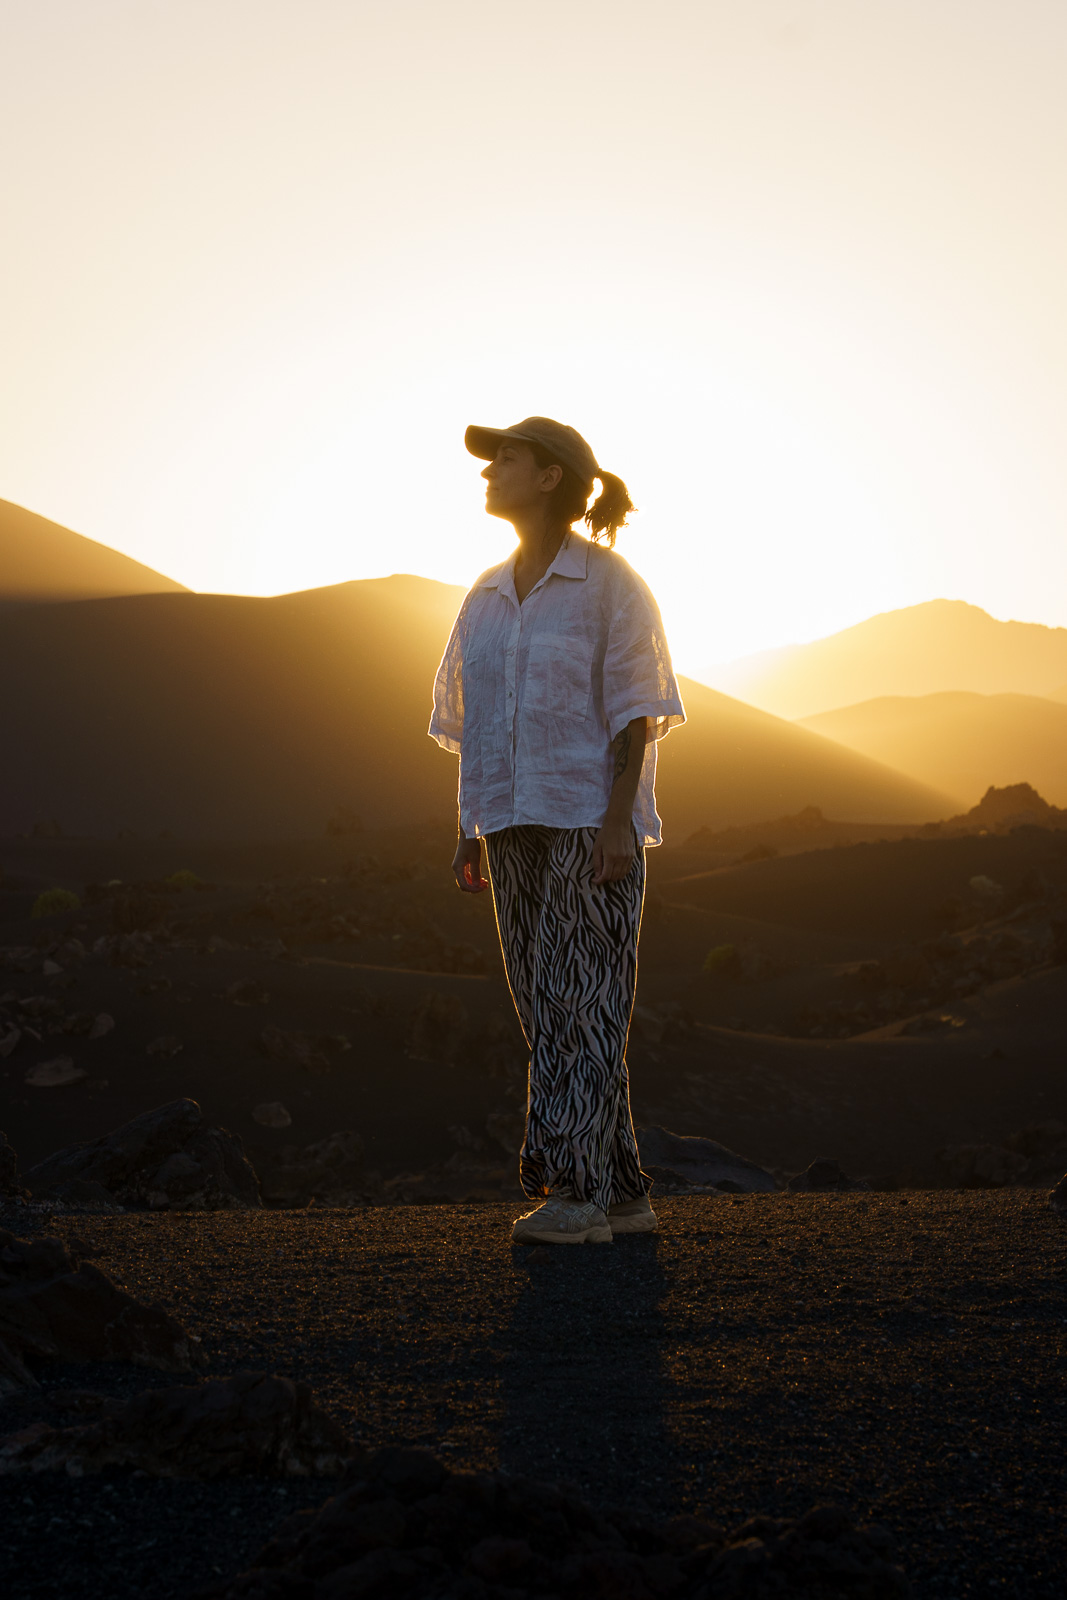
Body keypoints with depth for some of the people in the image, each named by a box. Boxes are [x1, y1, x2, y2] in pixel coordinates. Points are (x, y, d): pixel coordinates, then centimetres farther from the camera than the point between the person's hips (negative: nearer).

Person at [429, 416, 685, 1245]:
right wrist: (470, 828, 11)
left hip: (592, 822, -7)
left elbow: (633, 710, -9)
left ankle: (573, 1189, -10)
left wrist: (619, 819, -18)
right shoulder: (488, 597, 15)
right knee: (552, 1014, 5)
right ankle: (622, 1194, 11)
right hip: (517, 826, 7)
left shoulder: (609, 584, -5)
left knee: (582, 1006, -11)